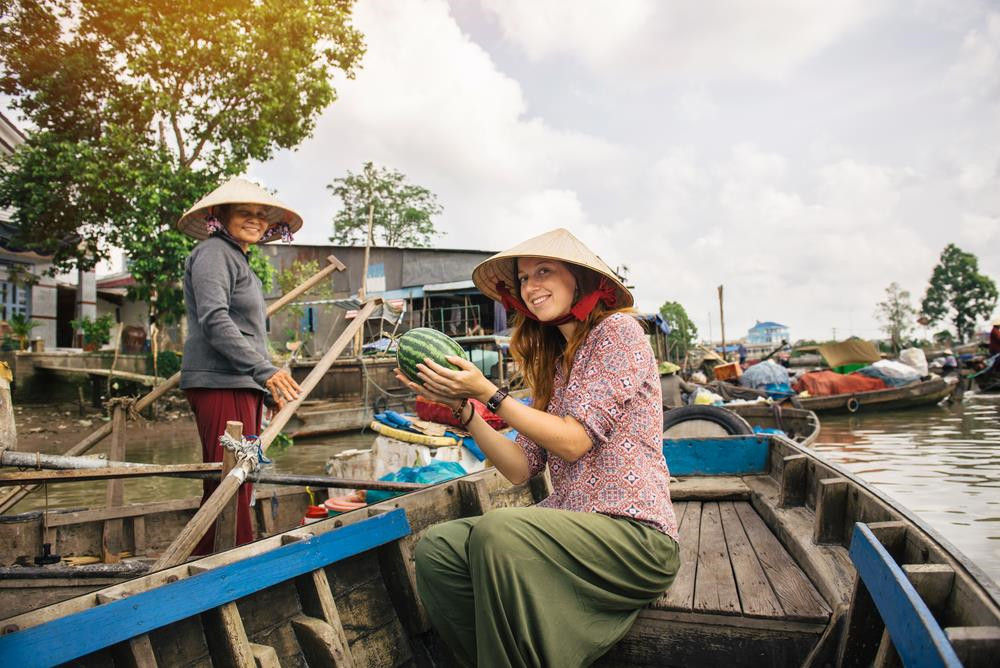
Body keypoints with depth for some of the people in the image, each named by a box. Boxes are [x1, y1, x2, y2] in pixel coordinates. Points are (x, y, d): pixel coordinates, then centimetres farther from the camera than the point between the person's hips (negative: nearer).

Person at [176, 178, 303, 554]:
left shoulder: (240, 261, 27)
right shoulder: (213, 252, -3)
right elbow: (214, 320, -17)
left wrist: (270, 393, 25)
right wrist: (265, 370, -24)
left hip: (241, 385, 10)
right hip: (219, 383, -10)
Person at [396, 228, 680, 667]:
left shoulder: (617, 330, -5)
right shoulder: (553, 363, 17)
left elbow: (574, 441, -13)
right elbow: (520, 469, 9)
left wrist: (487, 392, -12)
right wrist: (461, 407, -1)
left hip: (632, 532, -7)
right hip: (572, 525, 7)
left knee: (498, 532, -31)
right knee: (436, 549, -12)